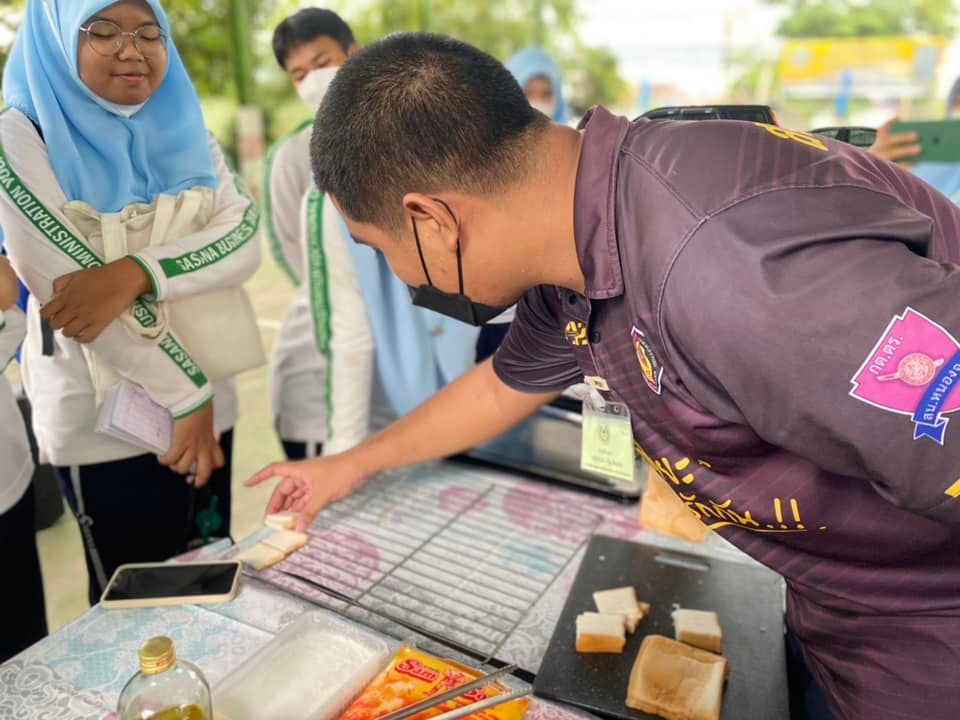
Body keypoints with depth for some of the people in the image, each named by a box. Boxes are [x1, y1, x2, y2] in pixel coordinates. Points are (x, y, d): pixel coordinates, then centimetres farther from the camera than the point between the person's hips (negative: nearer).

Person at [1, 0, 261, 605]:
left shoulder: (185, 134, 7)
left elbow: (245, 240, -8)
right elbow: (64, 285, -16)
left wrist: (135, 273, -26)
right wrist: (188, 396, -15)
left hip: (208, 404, 4)